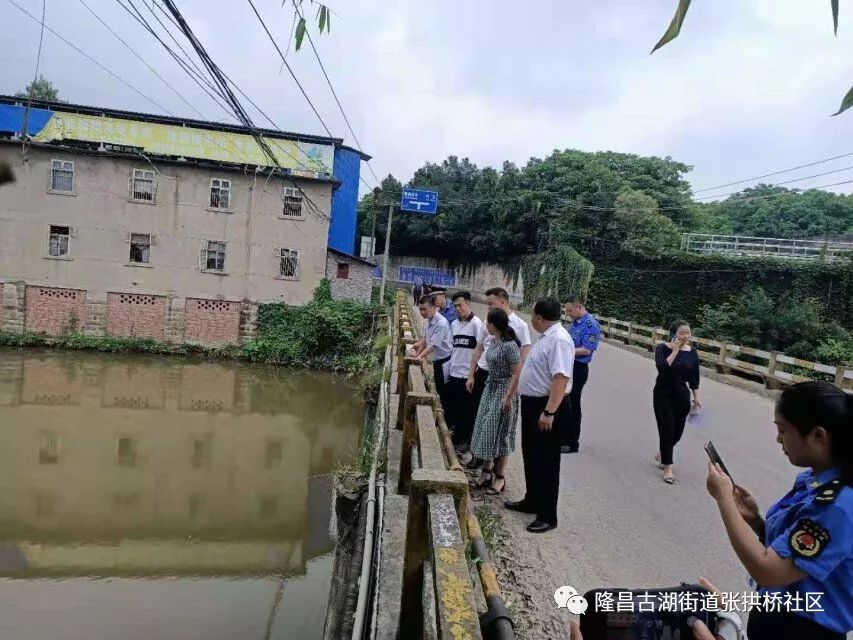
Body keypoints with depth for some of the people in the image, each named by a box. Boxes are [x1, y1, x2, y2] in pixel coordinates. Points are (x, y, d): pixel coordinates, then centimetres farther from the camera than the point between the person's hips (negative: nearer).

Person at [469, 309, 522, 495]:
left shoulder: (510, 345, -20)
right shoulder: (495, 342, 5)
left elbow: (517, 373, -20)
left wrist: (508, 398, -21)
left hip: (503, 391, -8)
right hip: (490, 389, 8)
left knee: (499, 433, 2)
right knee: (486, 430, 13)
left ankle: (499, 477, 16)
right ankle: (486, 471, 26)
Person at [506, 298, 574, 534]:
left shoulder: (559, 340, -21)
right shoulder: (547, 337, 10)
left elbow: (561, 378, -28)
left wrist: (549, 412, -31)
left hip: (547, 408, -10)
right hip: (533, 404, 10)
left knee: (546, 461, 1)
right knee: (531, 456, 21)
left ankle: (547, 516, 13)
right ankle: (532, 501, 37)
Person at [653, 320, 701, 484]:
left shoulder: (692, 352, 1)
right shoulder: (663, 348, -10)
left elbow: (694, 377, 8)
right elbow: (662, 368, -26)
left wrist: (696, 397, 7)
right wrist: (675, 352, -23)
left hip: (682, 396, 4)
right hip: (663, 395, -4)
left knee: (677, 431, 10)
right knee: (667, 430, -5)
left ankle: (661, 454, 37)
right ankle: (667, 468, 5)